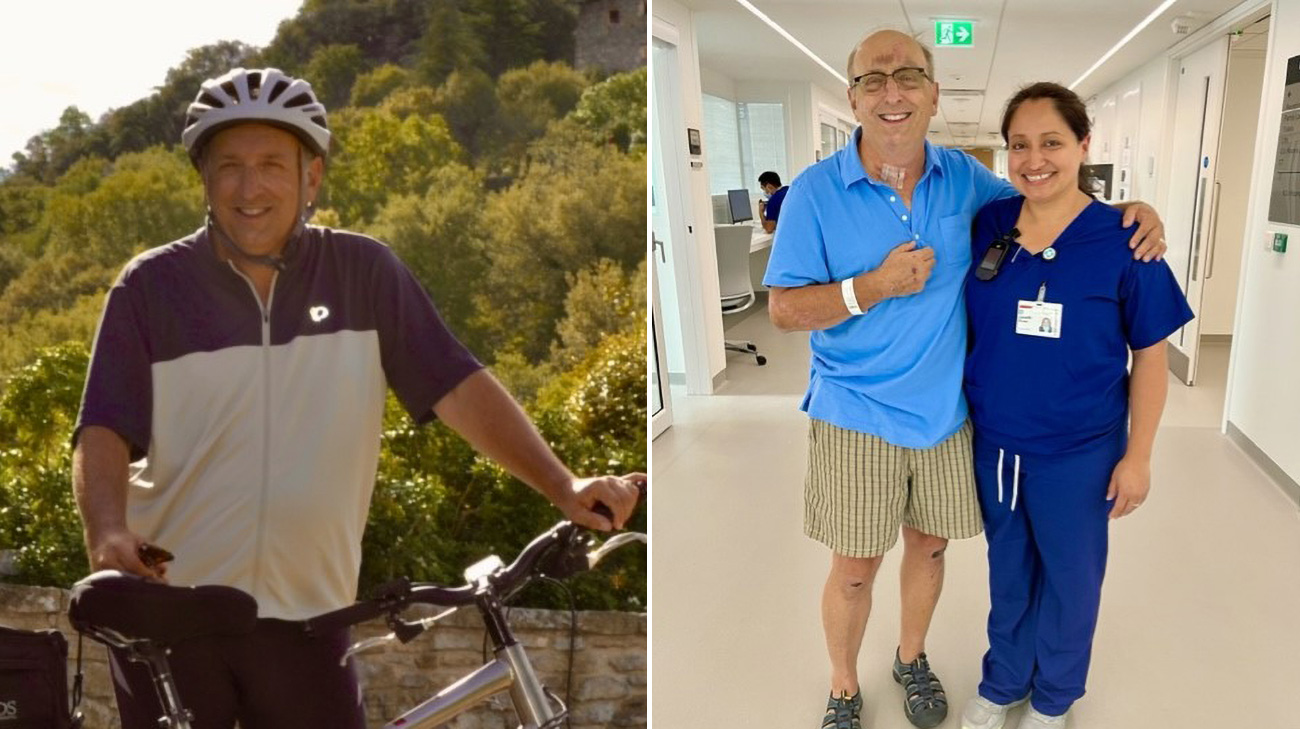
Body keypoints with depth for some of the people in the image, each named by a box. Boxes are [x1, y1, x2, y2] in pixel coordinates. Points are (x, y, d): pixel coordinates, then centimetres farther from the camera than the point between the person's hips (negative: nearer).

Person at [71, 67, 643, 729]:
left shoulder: (363, 273, -2)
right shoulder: (150, 286, -2)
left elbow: (457, 387, -6)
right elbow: (105, 431, -7)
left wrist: (563, 486, -17)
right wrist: (108, 533, -26)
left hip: (303, 613, 0)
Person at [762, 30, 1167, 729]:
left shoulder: (964, 176, 0)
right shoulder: (816, 190, -12)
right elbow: (784, 309, -11)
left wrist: (1124, 212, -1)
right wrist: (875, 286, -25)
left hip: (946, 415, 4)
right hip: (856, 419, -4)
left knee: (929, 545, 20)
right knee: (854, 568, 7)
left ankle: (911, 659, 46)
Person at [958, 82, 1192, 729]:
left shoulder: (1122, 240, -13)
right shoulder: (985, 226, -5)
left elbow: (1150, 355, -7)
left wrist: (1137, 456, -7)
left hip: (1078, 454, -2)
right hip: (993, 443, 3)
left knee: (1068, 577, 16)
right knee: (1006, 570, 20)